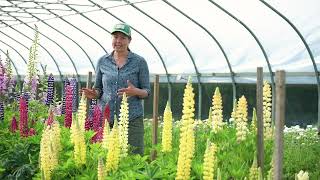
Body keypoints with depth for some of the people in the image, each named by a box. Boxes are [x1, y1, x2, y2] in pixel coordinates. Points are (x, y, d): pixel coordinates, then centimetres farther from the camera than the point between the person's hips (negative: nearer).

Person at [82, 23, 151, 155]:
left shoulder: (139, 62, 1)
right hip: (105, 118, 2)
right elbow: (98, 88, 16)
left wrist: (135, 92, -18)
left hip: (131, 119, -2)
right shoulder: (103, 61, 9)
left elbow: (147, 91, 3)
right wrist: (94, 94, -6)